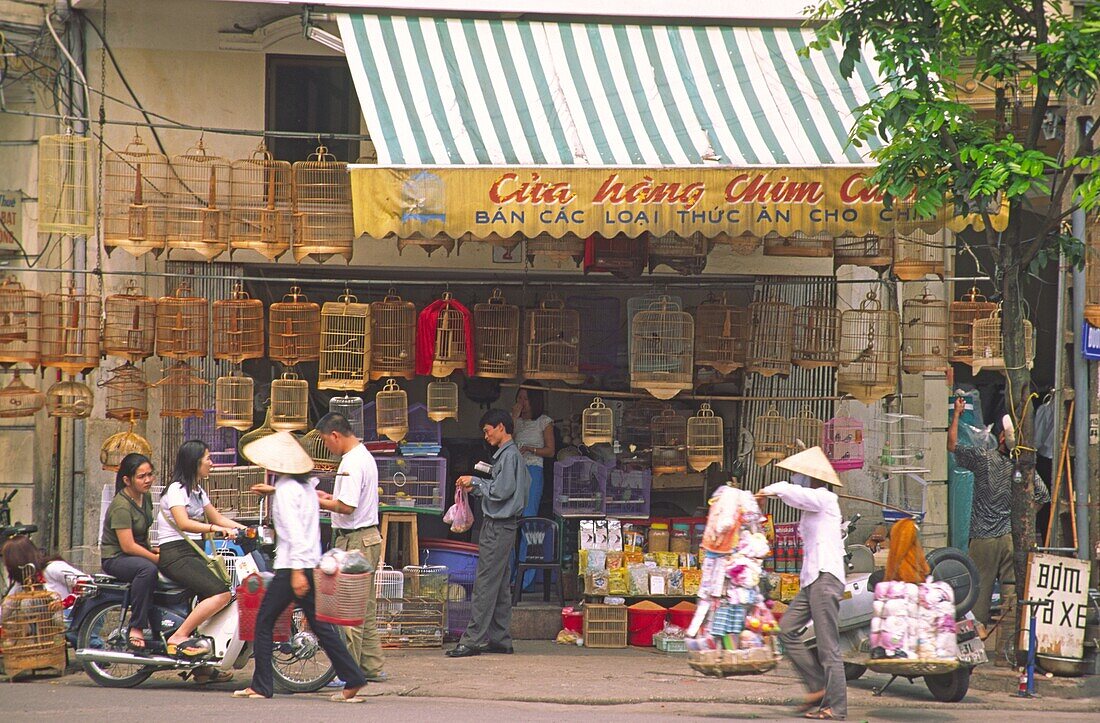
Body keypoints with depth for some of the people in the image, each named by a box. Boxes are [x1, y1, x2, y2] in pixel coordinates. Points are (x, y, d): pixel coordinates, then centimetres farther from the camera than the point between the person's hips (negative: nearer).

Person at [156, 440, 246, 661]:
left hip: (193, 553, 9)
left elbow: (217, 517, 26)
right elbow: (183, 523, -22)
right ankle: (178, 638, -25)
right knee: (221, 594, -25)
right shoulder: (176, 489, -8)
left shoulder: (198, 491, 22)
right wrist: (216, 529, -34)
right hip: (175, 555, -9)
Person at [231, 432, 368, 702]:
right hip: (313, 564, 8)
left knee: (264, 622, 3)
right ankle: (353, 680, -1)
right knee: (320, 625, 8)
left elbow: (294, 531, -21)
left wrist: (297, 571, -25)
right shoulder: (305, 485, 11)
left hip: (292, 566, -8)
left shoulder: (286, 490, -14)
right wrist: (274, 491, 40)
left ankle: (261, 686, 5)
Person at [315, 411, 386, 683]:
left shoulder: (352, 463, -17)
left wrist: (318, 502, -11)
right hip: (369, 538, 11)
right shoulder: (364, 456, 15)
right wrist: (327, 497, 17)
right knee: (365, 608, 13)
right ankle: (372, 668, 16)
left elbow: (347, 507, -23)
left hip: (354, 540, -11)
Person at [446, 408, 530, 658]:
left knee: (485, 584, -10)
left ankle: (473, 640, -12)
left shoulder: (509, 456, -14)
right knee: (500, 585, 12)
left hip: (498, 526, -10)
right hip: (500, 526, 10)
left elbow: (501, 491, -19)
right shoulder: (508, 454, 17)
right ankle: (499, 639, 15)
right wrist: (475, 488, 13)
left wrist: (475, 481, -9)